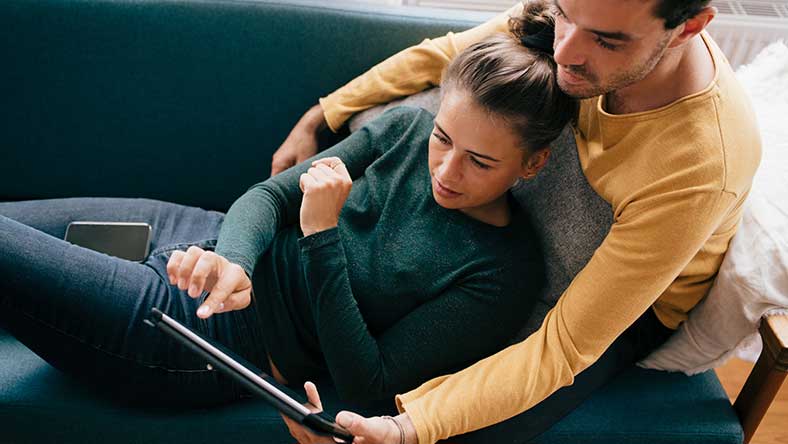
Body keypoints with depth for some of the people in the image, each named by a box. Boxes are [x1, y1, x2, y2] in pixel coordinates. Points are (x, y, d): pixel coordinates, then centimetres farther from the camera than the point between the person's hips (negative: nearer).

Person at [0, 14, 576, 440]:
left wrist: (322, 236, -26)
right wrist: (233, 259, -25)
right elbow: (270, 194, -2)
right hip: (218, 241, 6)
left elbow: (366, 386, -19)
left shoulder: (503, 274, -18)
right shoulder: (408, 129, -4)